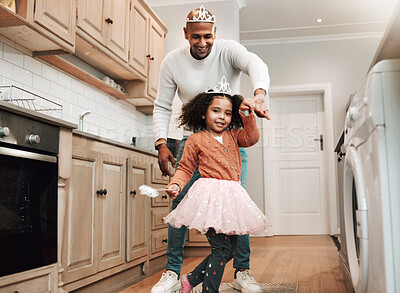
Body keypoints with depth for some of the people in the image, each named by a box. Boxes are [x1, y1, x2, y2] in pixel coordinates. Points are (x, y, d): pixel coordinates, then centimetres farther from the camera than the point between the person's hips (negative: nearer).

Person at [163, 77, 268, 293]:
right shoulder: (196, 139, 3)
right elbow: (185, 168, 5)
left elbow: (251, 137, 0)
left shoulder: (233, 135, 16)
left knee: (230, 251, 11)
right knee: (221, 249, -13)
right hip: (210, 196, -6)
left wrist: (247, 115, -11)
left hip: (232, 197, 6)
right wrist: (176, 184, -12)